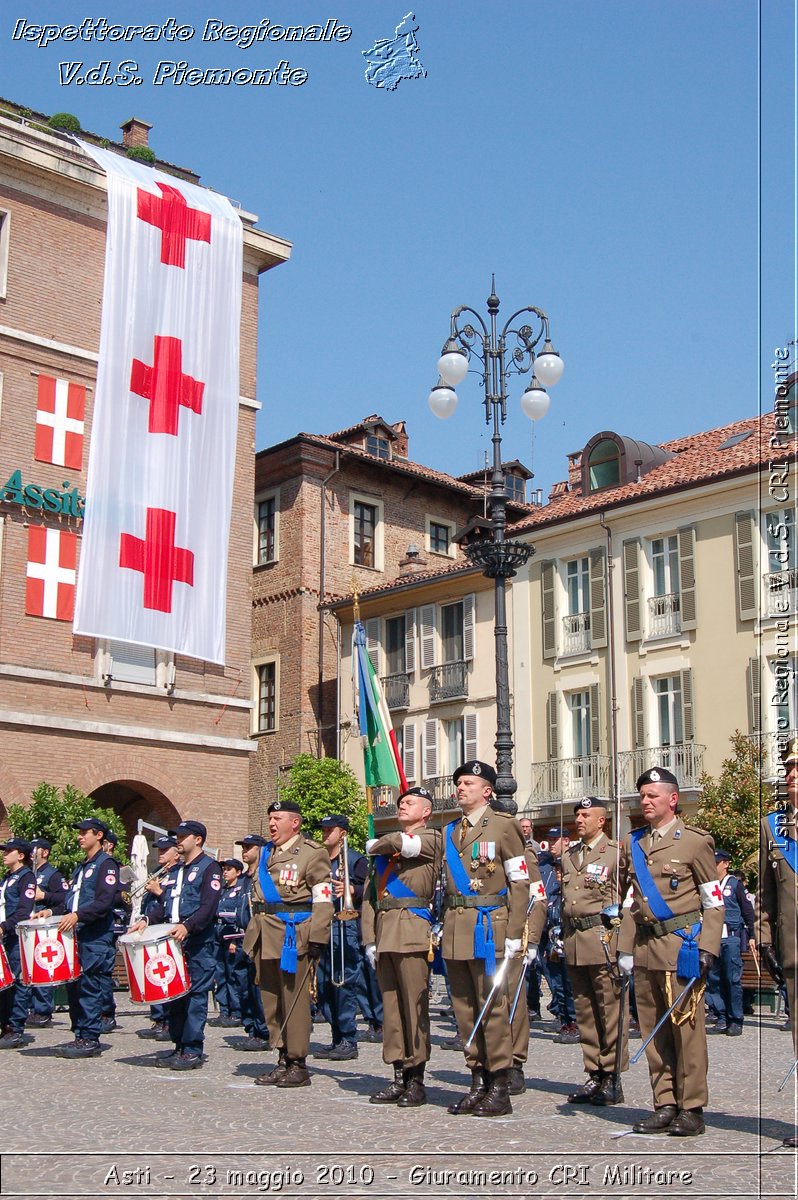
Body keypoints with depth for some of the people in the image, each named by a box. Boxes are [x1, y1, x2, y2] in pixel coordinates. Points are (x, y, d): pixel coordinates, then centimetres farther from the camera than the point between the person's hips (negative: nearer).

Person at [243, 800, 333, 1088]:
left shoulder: (313, 853, -5)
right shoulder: (266, 853, 17)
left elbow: (323, 899, -10)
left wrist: (317, 939, -16)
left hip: (292, 936, -7)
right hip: (266, 939, 7)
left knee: (294, 1000, -3)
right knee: (271, 1001, 10)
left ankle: (298, 1065, 4)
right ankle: (283, 1060, 19)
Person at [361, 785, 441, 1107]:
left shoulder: (430, 838, 3)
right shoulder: (385, 848, 21)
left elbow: (403, 843, -18)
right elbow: (370, 895, 18)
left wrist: (376, 845, 4)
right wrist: (369, 938, 7)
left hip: (412, 931, -6)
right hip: (383, 932, 6)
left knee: (414, 1005, -4)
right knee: (390, 1005, 7)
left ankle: (416, 1080, 1)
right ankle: (398, 1076, 12)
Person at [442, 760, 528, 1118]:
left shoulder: (503, 826, -3)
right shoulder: (451, 831, 16)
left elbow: (520, 883, -5)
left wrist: (513, 936, -11)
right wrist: (443, 926, 13)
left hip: (488, 926, -6)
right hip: (455, 930, 7)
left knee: (492, 1007, -4)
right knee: (464, 1008, 9)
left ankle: (500, 1090, 3)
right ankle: (478, 1083, 17)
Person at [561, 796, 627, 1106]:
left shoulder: (615, 853, -2)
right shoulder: (569, 856, 17)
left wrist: (622, 939, -11)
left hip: (602, 938, -6)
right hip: (573, 942, 7)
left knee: (610, 1010, -4)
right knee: (584, 1012, 9)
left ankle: (612, 1078, 2)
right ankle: (594, 1075, 17)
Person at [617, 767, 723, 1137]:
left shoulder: (695, 841, -2)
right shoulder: (632, 844, 13)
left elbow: (714, 902, -2)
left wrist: (706, 950, -10)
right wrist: (625, 948, 12)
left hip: (681, 945, -5)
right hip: (645, 949, 5)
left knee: (686, 1027, -3)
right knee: (653, 1030, 7)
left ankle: (691, 1109, 5)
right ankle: (665, 1105, 15)